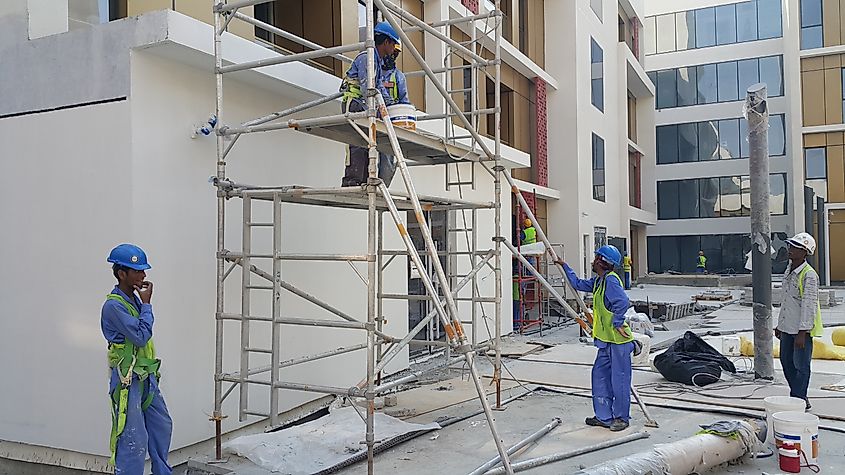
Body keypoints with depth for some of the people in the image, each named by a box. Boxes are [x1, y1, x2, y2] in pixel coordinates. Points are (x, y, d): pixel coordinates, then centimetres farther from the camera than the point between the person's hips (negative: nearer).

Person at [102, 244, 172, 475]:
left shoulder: (135, 298, 9)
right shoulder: (113, 305, -18)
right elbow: (141, 335, -23)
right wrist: (146, 304, -15)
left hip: (146, 375, 9)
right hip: (127, 379, -9)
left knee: (162, 425, 19)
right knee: (135, 438, -5)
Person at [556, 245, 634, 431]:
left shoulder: (611, 280, -17)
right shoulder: (598, 281, 12)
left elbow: (623, 302, -30)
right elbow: (578, 284, 28)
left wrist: (617, 322, -22)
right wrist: (565, 267, 29)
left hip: (618, 340, -10)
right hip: (606, 340, 10)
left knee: (619, 379, 1)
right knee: (600, 375, 11)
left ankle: (622, 418, 13)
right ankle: (604, 416, 20)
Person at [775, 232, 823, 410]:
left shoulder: (809, 275, -17)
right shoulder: (789, 270, 10)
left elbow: (809, 305, -20)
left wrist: (802, 332, -22)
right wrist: (780, 324, 20)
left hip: (802, 328, -9)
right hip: (787, 326, 9)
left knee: (801, 366, 0)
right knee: (786, 362, 16)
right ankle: (800, 398, 30)